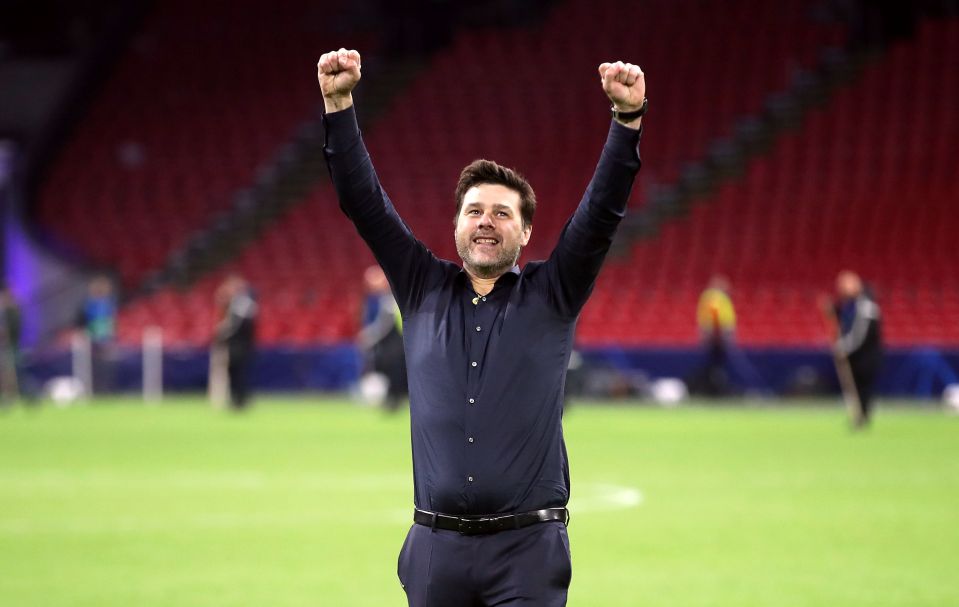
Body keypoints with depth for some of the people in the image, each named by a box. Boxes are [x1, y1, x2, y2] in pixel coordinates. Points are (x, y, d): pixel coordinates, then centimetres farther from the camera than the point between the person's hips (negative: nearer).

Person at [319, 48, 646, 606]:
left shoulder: (551, 296, 7)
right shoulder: (424, 291, 11)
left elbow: (602, 212, -4)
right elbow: (364, 204, 6)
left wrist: (628, 118, -16)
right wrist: (338, 105, -3)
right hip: (435, 546, 2)